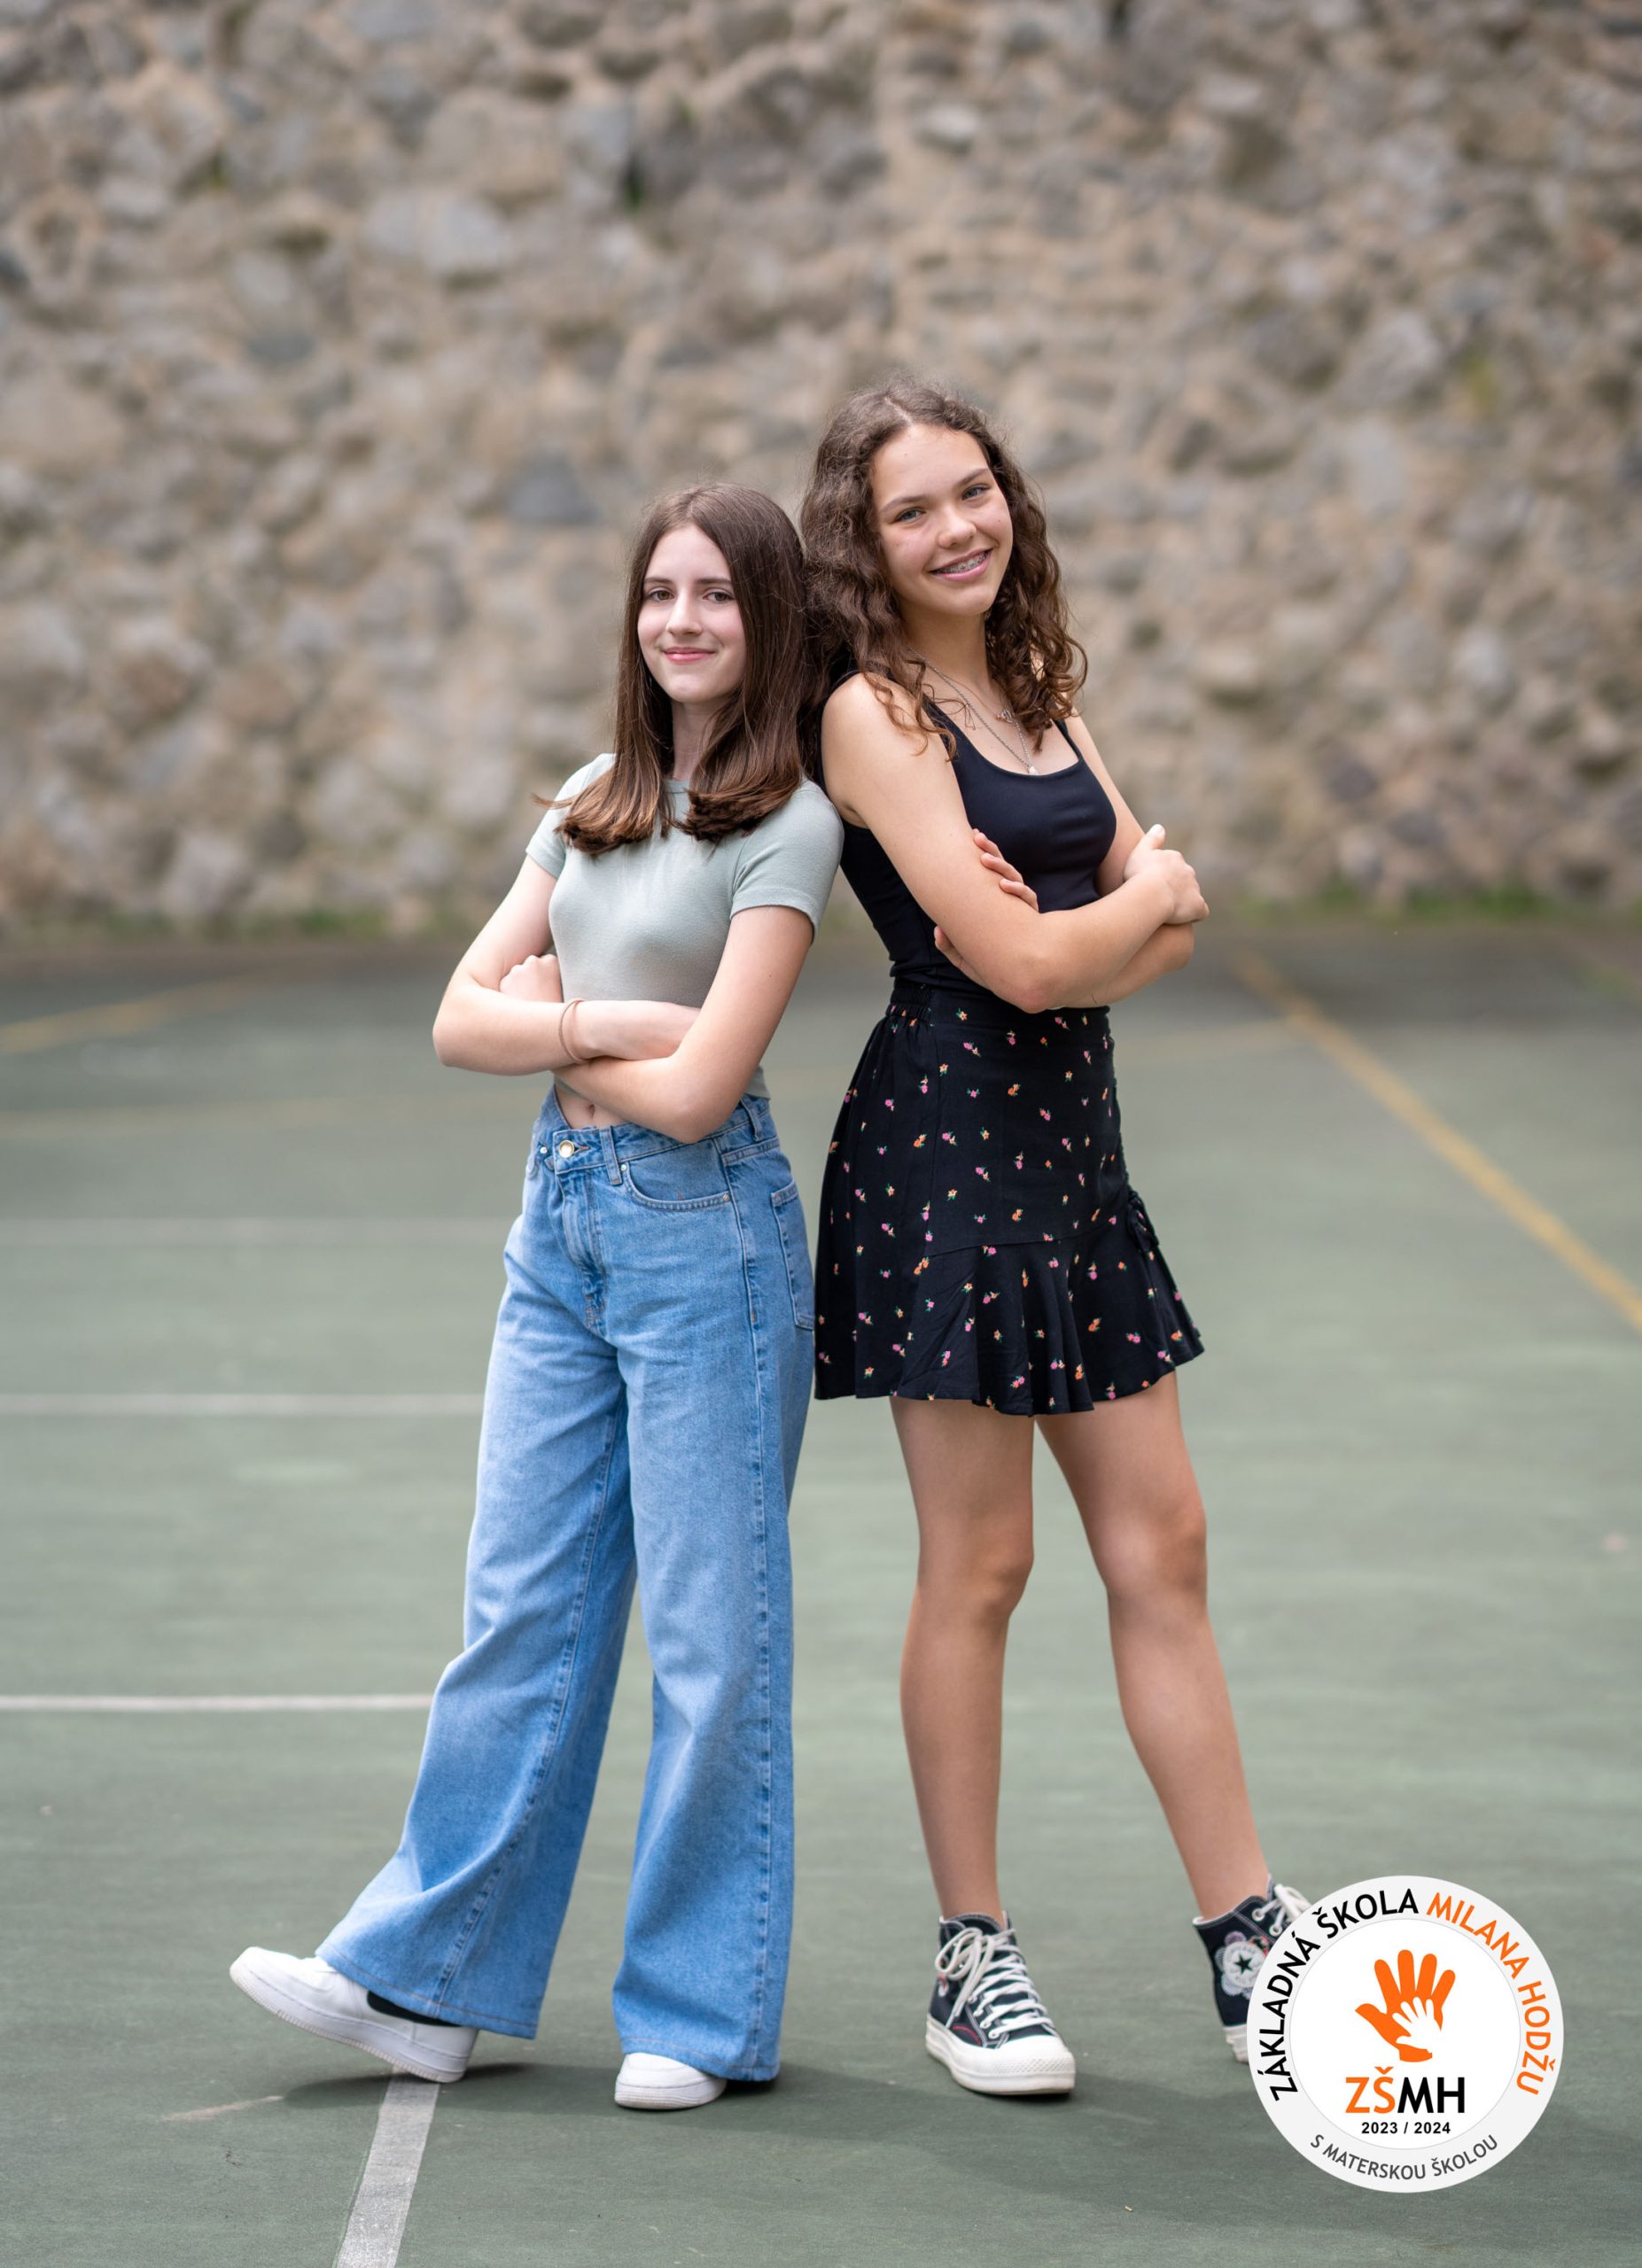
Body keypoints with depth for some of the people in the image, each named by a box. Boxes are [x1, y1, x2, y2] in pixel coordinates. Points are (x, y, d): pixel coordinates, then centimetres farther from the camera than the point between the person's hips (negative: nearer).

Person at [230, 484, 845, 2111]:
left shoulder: (788, 827, -9)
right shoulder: (593, 801, 13)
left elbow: (695, 1093, -16)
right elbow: (463, 1016, 6)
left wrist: (545, 1026, -2)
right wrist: (603, 1021, -10)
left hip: (703, 1230, -7)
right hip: (560, 1218, 7)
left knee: (712, 1629, 0)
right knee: (519, 1610, 8)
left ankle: (700, 2014, 9)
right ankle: (427, 1980, 12)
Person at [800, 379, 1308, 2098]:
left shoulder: (1031, 692, 14)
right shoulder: (874, 712, -11)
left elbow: (1174, 924, 8)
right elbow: (1017, 958, -18)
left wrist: (1085, 940, -13)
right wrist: (1145, 893, 1)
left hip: (1073, 1145, 8)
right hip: (944, 1140, -8)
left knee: (1161, 1550, 8)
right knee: (977, 1570, 0)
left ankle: (1246, 1941, 14)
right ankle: (971, 1965, 11)